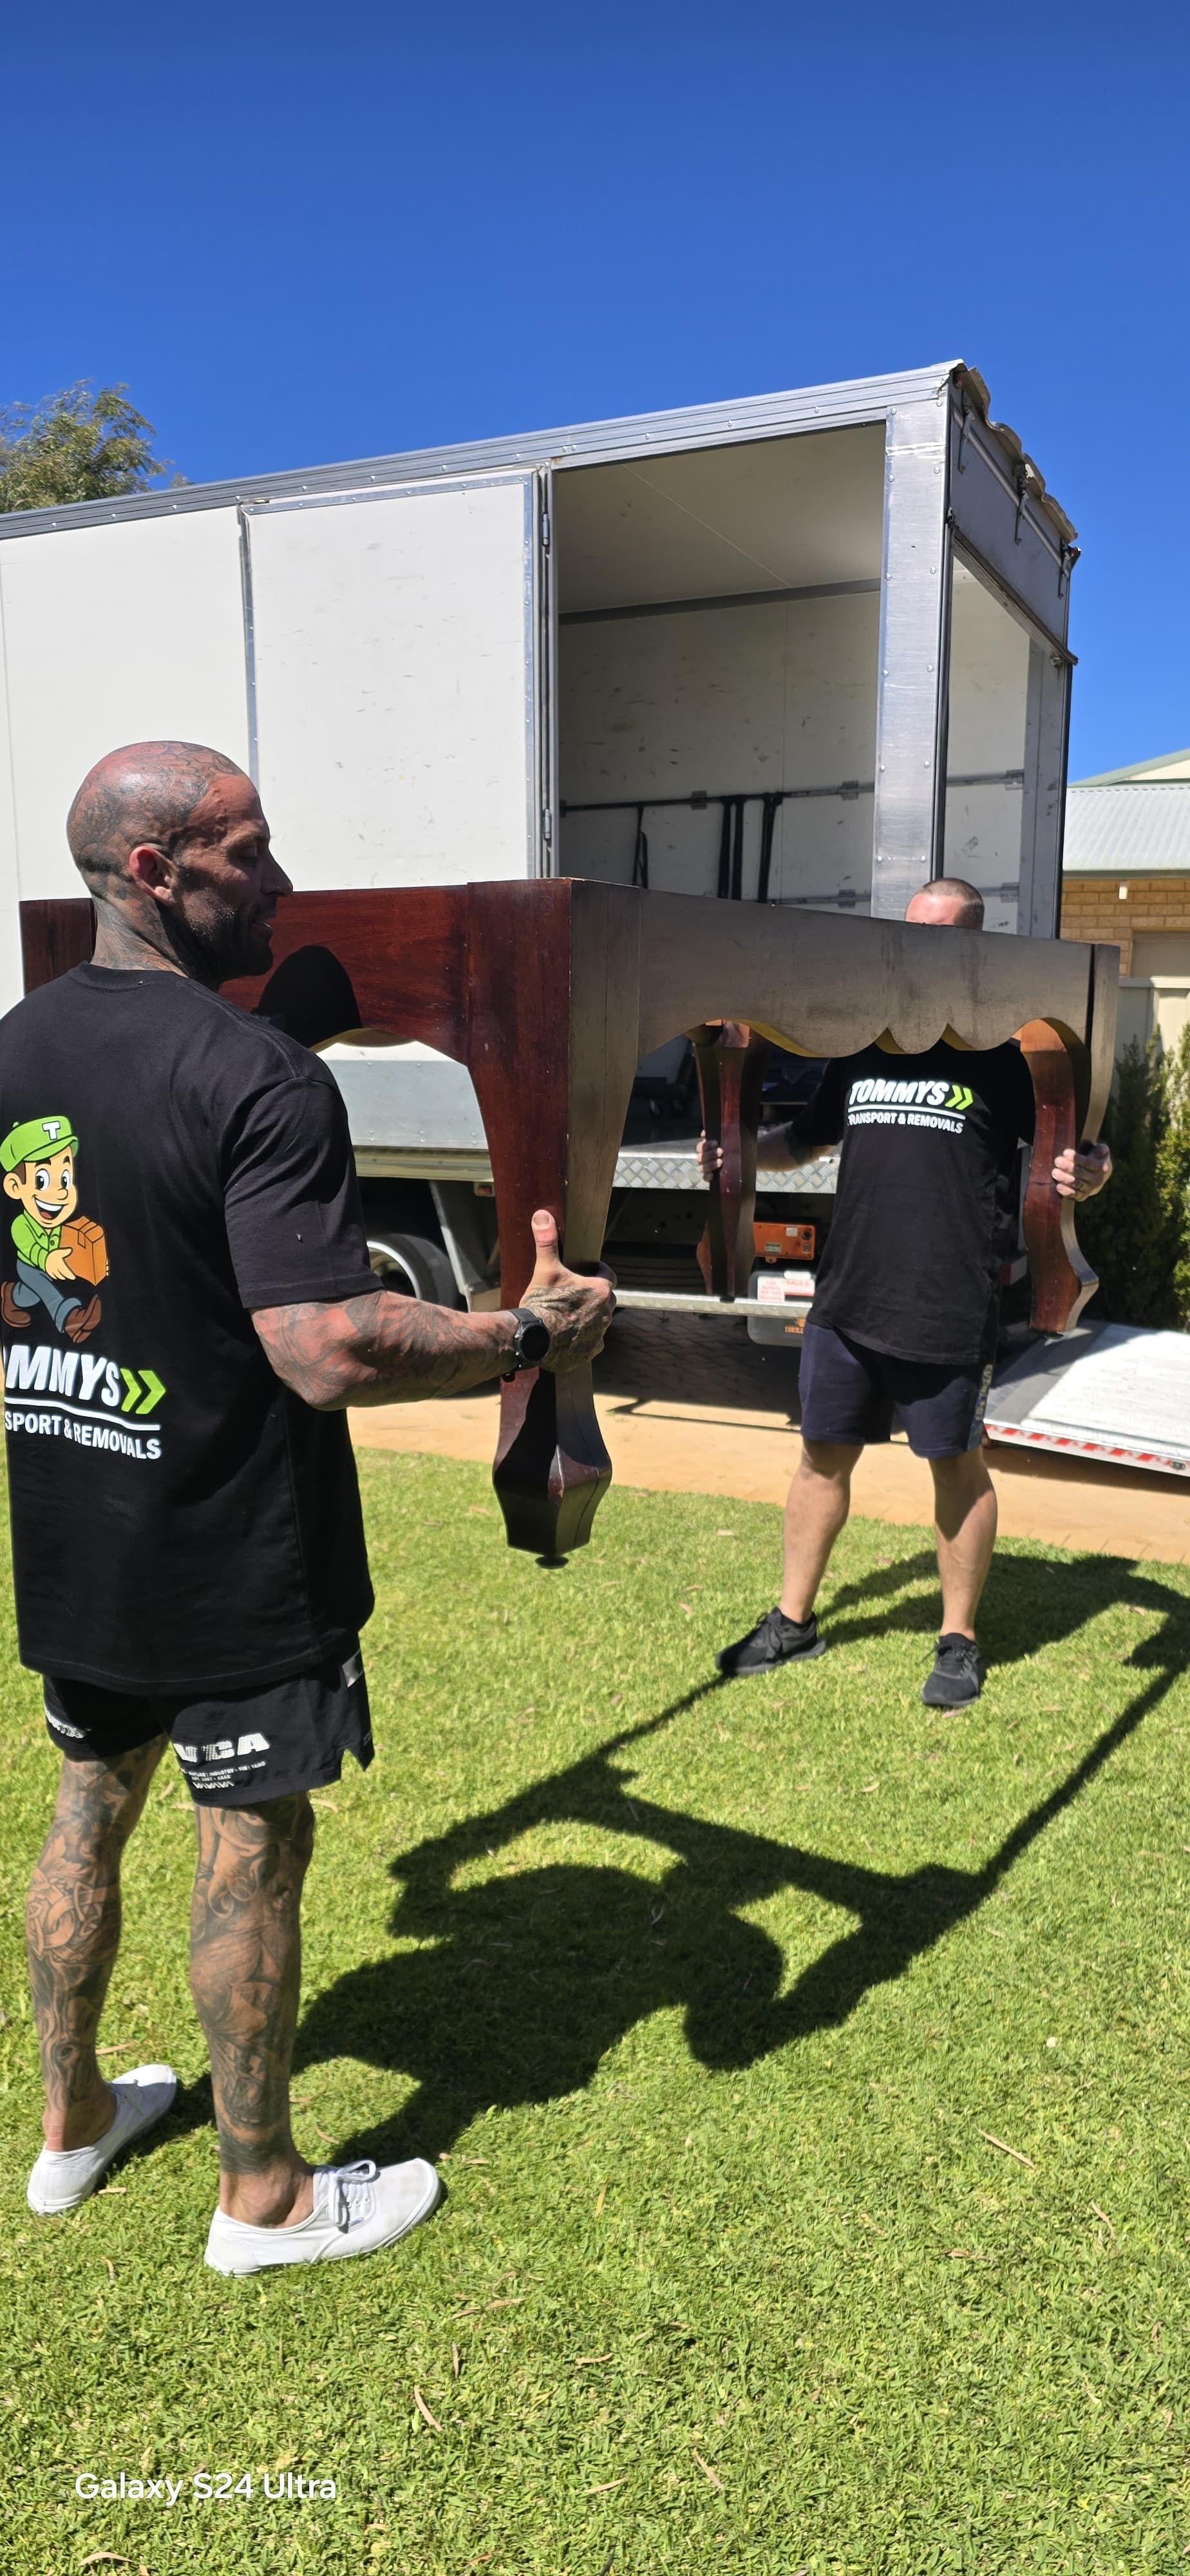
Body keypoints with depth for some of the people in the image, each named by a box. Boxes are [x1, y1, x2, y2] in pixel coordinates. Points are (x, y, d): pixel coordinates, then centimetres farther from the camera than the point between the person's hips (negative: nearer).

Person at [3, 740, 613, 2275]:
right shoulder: (258, 1079, -22)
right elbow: (329, 1352, -30)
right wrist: (535, 1334, -18)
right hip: (230, 1567, -7)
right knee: (251, 1854, 9)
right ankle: (263, 2195, 30)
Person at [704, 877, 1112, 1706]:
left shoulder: (1003, 1052, -3)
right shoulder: (863, 1047, 13)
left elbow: (1086, 1152, -4)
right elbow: (807, 1137, 24)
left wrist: (1089, 1173, -28)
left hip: (950, 1311, -5)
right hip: (848, 1298, 5)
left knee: (957, 1466, 8)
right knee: (824, 1454, 12)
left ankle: (960, 1641, 24)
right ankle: (794, 1622, 28)